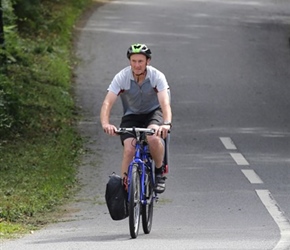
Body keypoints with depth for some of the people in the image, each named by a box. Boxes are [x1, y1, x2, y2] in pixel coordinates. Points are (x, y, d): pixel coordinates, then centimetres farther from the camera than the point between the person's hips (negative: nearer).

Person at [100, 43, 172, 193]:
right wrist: (105, 124, -48)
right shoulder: (121, 77, -20)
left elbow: (165, 103, -34)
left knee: (153, 137, -34)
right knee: (129, 150, -23)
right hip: (131, 115, 1)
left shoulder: (157, 76, -21)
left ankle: (160, 171, -7)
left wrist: (167, 124, -54)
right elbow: (107, 103, -28)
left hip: (153, 112, -1)